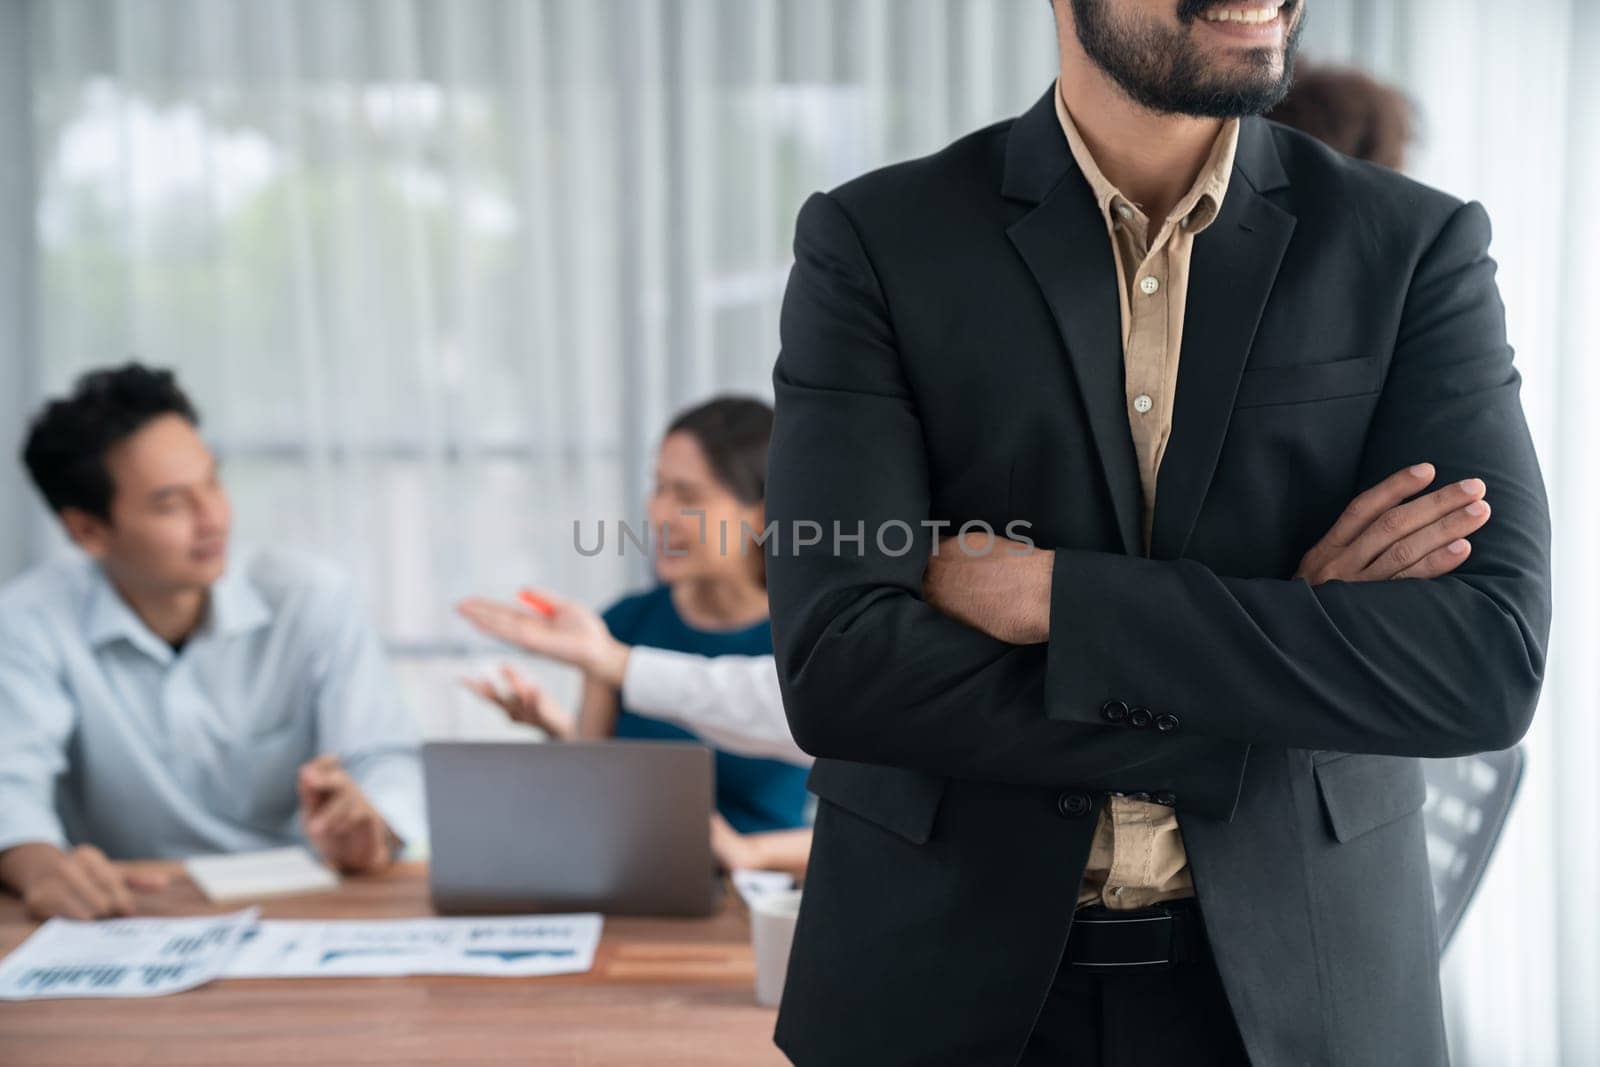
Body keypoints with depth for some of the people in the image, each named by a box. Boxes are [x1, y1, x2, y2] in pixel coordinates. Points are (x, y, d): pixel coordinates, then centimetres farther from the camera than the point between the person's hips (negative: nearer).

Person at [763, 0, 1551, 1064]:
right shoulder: (872, 245, -8)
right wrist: (1281, 644, -17)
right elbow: (837, 668, -17)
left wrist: (1056, 594, -20)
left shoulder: (1420, 248, -5)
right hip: (947, 974, 0)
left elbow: (1490, 665, -15)